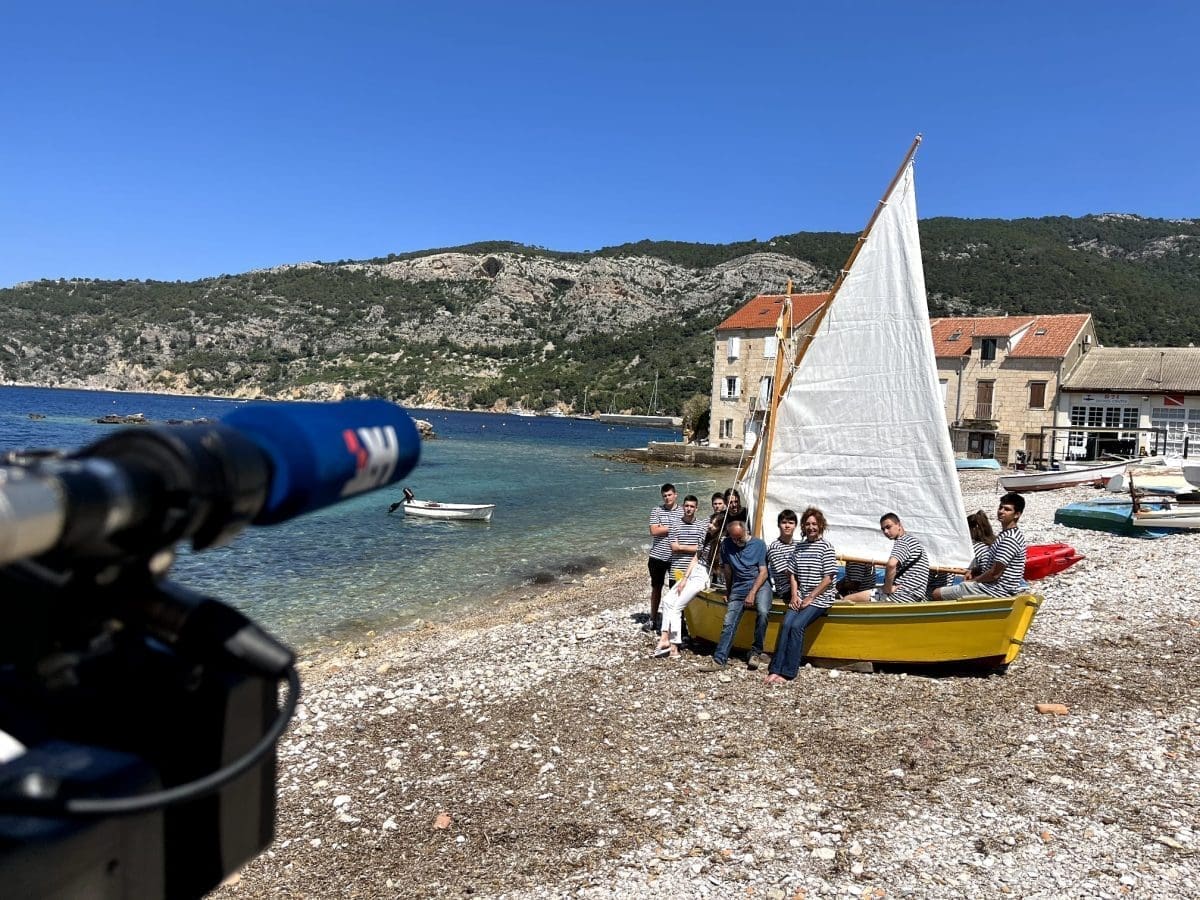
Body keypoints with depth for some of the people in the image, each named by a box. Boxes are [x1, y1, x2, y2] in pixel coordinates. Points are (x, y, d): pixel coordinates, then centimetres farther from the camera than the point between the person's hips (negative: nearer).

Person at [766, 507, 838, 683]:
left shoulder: (826, 547, -4)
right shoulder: (799, 546, 14)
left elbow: (828, 578, -8)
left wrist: (810, 597, -11)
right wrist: (795, 596, 1)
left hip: (820, 598, -5)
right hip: (800, 597, 5)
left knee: (796, 625, -24)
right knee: (786, 624, -19)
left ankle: (788, 672, -18)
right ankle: (775, 669, -20)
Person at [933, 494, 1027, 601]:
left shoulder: (1010, 539, -23)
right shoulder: (1008, 533, 12)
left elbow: (995, 574, -22)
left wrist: (973, 580, -6)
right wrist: (974, 573, 7)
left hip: (997, 591, -11)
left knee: (937, 594, -12)